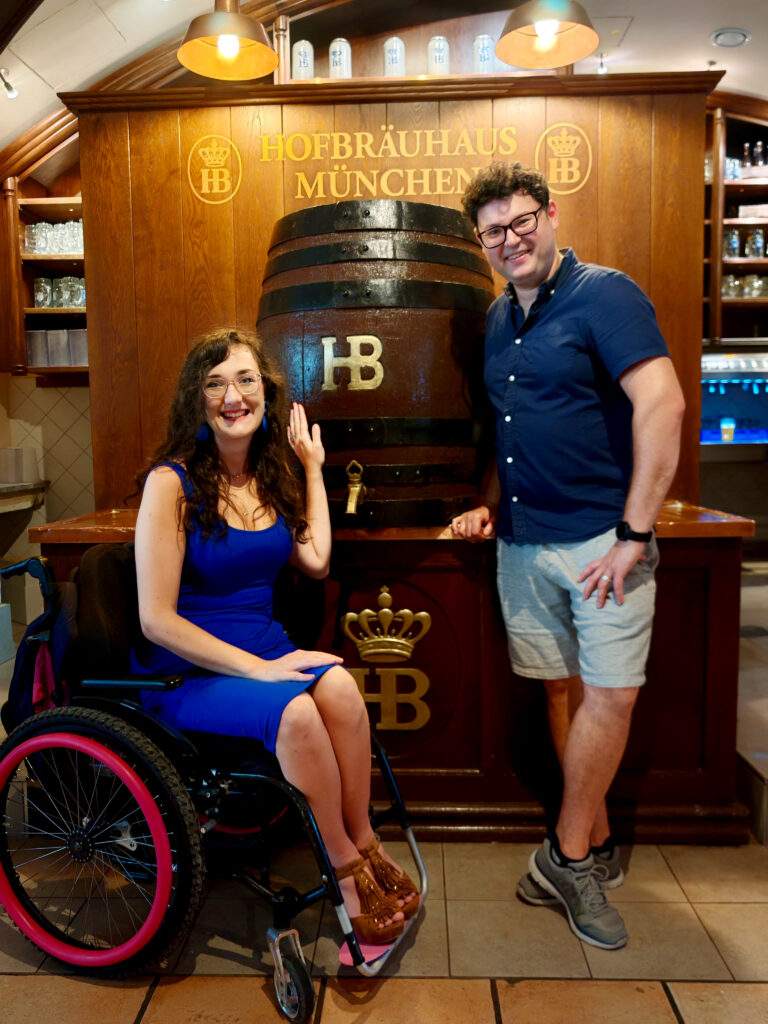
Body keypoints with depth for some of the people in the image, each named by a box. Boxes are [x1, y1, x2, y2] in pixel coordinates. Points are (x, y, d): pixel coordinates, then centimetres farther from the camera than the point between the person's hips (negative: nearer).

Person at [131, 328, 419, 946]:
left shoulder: (271, 476, 8)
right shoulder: (170, 483, -12)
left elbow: (316, 561, 2)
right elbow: (157, 620, -15)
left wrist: (313, 468, 7)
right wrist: (256, 668, -22)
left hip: (266, 651, 5)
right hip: (186, 671, -5)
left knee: (338, 685, -26)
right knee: (294, 710, -31)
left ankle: (364, 842, -8)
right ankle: (347, 867, -9)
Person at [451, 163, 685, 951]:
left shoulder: (604, 294, -7)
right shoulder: (498, 318, 14)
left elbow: (662, 404, -18)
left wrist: (634, 534, -20)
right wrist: (490, 503, 11)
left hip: (599, 534, -6)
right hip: (521, 539, 6)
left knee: (610, 694, -4)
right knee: (563, 688, 12)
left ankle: (566, 857, 15)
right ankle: (595, 846, 28)